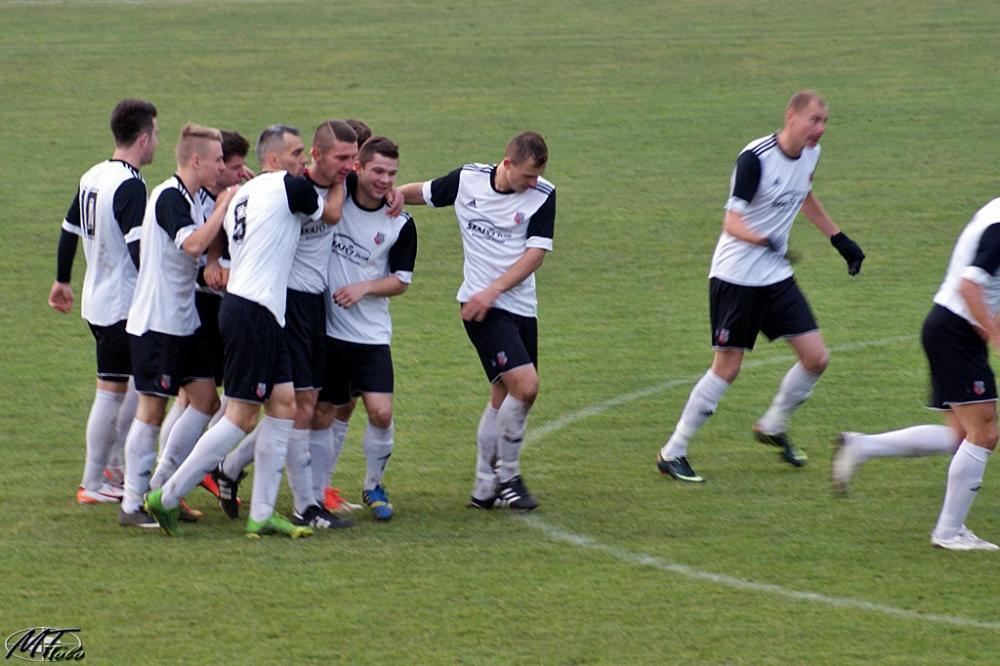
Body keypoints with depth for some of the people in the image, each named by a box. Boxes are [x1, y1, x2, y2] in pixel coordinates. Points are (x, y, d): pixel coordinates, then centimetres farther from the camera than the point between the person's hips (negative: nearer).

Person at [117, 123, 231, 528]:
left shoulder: (188, 199, 14)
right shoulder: (169, 197, -16)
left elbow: (204, 245, 24)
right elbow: (193, 244, -30)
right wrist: (224, 207, -19)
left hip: (183, 322, 10)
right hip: (156, 323, -10)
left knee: (206, 400, 8)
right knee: (153, 408, -5)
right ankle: (132, 505, 2)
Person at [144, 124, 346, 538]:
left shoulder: (243, 194, 17)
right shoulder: (290, 187, -8)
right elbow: (331, 215, 8)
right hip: (254, 313, -10)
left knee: (283, 403, 8)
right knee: (243, 415, -6)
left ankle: (261, 515, 7)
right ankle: (167, 497, -3)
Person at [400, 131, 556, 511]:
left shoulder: (542, 195, -3)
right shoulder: (466, 180, -3)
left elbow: (536, 254, -8)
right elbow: (422, 193, 15)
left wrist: (493, 290, -17)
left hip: (521, 306, 3)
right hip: (481, 305, -3)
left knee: (503, 396, 9)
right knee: (525, 384, -18)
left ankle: (485, 487, 22)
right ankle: (507, 475, -1)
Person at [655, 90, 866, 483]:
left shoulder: (810, 154, 3)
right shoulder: (755, 158, -21)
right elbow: (732, 222, -27)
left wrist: (839, 239, 28)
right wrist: (764, 241, -45)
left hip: (776, 275, 7)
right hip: (735, 277, -7)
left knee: (816, 358, 0)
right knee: (727, 367, -6)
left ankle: (772, 427, 25)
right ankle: (672, 453, 6)